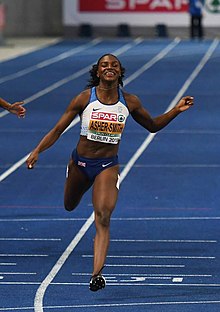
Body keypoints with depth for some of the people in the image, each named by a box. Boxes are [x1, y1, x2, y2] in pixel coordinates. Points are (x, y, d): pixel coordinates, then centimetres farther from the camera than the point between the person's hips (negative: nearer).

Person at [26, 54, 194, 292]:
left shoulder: (129, 102, -5)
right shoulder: (84, 98, -10)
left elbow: (152, 126, 11)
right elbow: (58, 129, -8)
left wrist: (176, 111, -3)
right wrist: (37, 151, -21)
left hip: (108, 166, -1)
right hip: (80, 162, 1)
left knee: (103, 218, -21)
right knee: (70, 207, 25)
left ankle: (97, 273, -27)